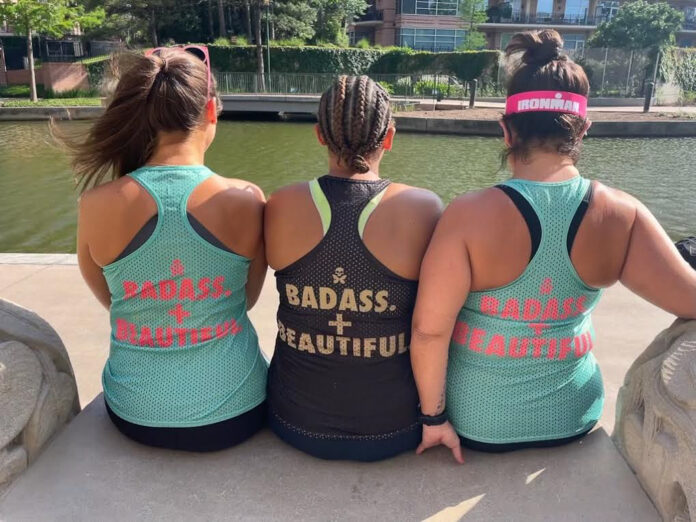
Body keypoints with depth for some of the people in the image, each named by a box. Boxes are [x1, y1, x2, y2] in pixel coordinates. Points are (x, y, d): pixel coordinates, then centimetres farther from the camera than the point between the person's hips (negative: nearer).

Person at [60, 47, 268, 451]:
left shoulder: (98, 205, -16)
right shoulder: (246, 200, -18)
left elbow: (110, 300, 3)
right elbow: (246, 300, -2)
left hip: (136, 416, 2)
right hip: (233, 412, -1)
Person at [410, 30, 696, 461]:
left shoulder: (471, 216, -25)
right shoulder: (622, 215, -16)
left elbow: (429, 330, -24)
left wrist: (435, 416, -9)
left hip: (476, 424, -3)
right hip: (572, 416, 3)